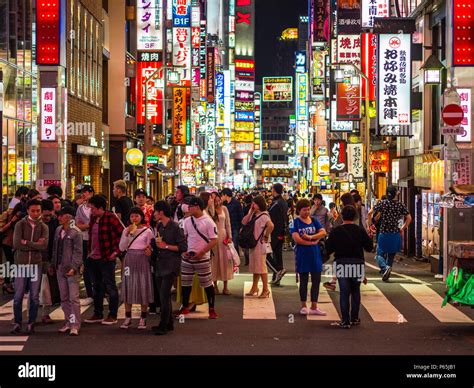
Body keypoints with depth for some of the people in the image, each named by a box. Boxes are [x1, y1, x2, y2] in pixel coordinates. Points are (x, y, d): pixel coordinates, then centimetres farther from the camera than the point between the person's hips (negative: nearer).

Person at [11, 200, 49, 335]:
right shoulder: (20, 225, 0)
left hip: (36, 264, 1)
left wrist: (27, 243, -12)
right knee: (18, 295, 1)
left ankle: (31, 323, 13)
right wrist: (35, 245, -11)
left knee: (35, 296, 3)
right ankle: (17, 323, 13)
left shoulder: (43, 227, 4)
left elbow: (44, 246, -11)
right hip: (21, 263, -1)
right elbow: (16, 244, -12)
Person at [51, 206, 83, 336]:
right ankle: (68, 322, 20)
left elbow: (78, 252, -13)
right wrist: (53, 264, 14)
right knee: (64, 298, 11)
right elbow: (55, 249, 16)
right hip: (60, 268, 7)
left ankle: (75, 325, -4)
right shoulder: (58, 230, 11)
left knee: (74, 298, -6)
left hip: (72, 269, -7)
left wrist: (74, 267, -20)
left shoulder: (75, 232, -10)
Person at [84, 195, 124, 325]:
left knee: (110, 287, 0)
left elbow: (123, 235, -14)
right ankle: (98, 314, 24)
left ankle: (113, 316, 7)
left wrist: (116, 251, -14)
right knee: (97, 287, 15)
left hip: (107, 258, -8)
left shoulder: (111, 218, -14)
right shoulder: (93, 218, 9)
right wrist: (89, 250, 15)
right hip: (93, 258, 8)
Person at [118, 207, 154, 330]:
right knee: (128, 287, 3)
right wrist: (127, 234, -9)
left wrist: (149, 251, -20)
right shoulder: (126, 230, 8)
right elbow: (121, 248, 1)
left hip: (142, 261, -2)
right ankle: (128, 318, 11)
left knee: (143, 287, -1)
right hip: (129, 260, 2)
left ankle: (143, 319, 7)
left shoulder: (147, 231, 1)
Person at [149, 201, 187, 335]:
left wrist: (166, 246, -15)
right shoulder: (158, 227, 12)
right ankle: (168, 323, 21)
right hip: (160, 264, 8)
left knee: (164, 295, -11)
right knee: (163, 295, 11)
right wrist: (151, 246, 2)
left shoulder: (175, 227, -12)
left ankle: (163, 326, -6)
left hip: (171, 265, -8)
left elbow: (183, 247, -14)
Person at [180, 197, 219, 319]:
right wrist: (183, 251, -1)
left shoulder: (208, 222, -10)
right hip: (187, 257, 5)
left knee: (207, 284, 1)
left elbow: (214, 240, -12)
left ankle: (212, 309, 11)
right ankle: (185, 307, 24)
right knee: (185, 283, 10)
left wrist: (201, 252, -18)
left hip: (202, 257, -5)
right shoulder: (187, 221, 7)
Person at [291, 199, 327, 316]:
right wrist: (313, 242, -11)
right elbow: (297, 239, -17)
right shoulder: (296, 222, -6)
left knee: (316, 281, 5)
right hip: (302, 255, -4)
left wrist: (310, 237, -18)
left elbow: (323, 232, -6)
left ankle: (314, 307, 13)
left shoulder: (314, 220, 7)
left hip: (315, 254, 4)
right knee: (304, 281, 5)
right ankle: (303, 306, 16)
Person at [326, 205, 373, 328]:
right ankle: (354, 318, 21)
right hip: (357, 263, 1)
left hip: (342, 264, -1)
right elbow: (369, 247, 0)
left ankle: (345, 321, -1)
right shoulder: (360, 230, -4)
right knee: (355, 291, 17)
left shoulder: (335, 231, -6)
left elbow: (328, 249, -3)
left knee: (344, 292, 2)